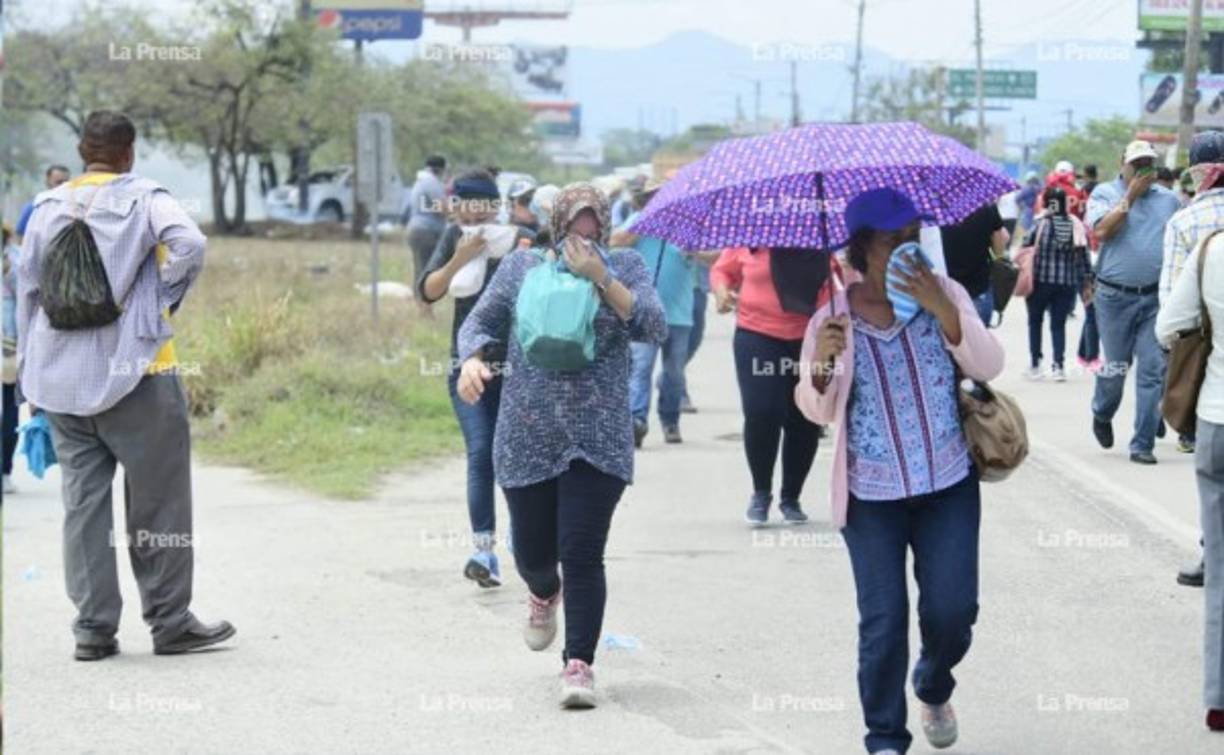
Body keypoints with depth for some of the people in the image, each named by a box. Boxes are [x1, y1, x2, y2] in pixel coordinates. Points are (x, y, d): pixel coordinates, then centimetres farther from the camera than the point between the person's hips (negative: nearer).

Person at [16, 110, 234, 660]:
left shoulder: (47, 207, 9)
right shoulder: (143, 198, -5)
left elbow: (26, 289, 12)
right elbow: (189, 245, -22)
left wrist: (28, 364, 19)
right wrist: (164, 301, -6)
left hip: (61, 376, 5)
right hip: (133, 369, -4)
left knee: (82, 500, 8)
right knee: (158, 502, 4)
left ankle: (93, 629, 7)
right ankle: (170, 622, 8)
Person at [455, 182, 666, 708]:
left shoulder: (624, 266, 4)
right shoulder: (521, 267, 6)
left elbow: (654, 328, -9)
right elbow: (480, 323, 10)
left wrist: (600, 276, -16)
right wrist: (473, 359, -12)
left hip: (598, 441, -2)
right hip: (526, 441, 2)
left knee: (582, 554, -10)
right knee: (532, 551, 12)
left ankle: (579, 665, -2)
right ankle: (544, 595, 48)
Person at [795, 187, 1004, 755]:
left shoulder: (944, 294, -2)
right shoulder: (833, 320, -5)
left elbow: (988, 366, -11)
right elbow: (818, 410, -1)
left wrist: (942, 310, -24)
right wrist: (822, 366, -23)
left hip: (949, 485, 1)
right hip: (872, 495, -1)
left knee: (953, 609, 1)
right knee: (883, 621, -2)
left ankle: (934, 689, 34)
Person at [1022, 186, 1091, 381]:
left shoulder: (1039, 223, -9)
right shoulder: (1076, 226, 0)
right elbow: (1084, 257, 2)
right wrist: (1085, 284, 9)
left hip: (1040, 281, -2)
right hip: (1066, 283, 2)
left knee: (1035, 321, 12)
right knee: (1059, 324, 9)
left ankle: (1035, 365, 13)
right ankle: (1058, 365, 1)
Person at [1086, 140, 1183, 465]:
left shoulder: (1168, 199, 11)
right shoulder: (1105, 193, 2)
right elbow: (1102, 230, -15)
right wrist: (1131, 195, -11)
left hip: (1156, 296, 2)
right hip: (1115, 296, -2)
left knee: (1153, 370, -4)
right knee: (1116, 366, 6)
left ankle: (1142, 444, 2)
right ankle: (1102, 414, 38)